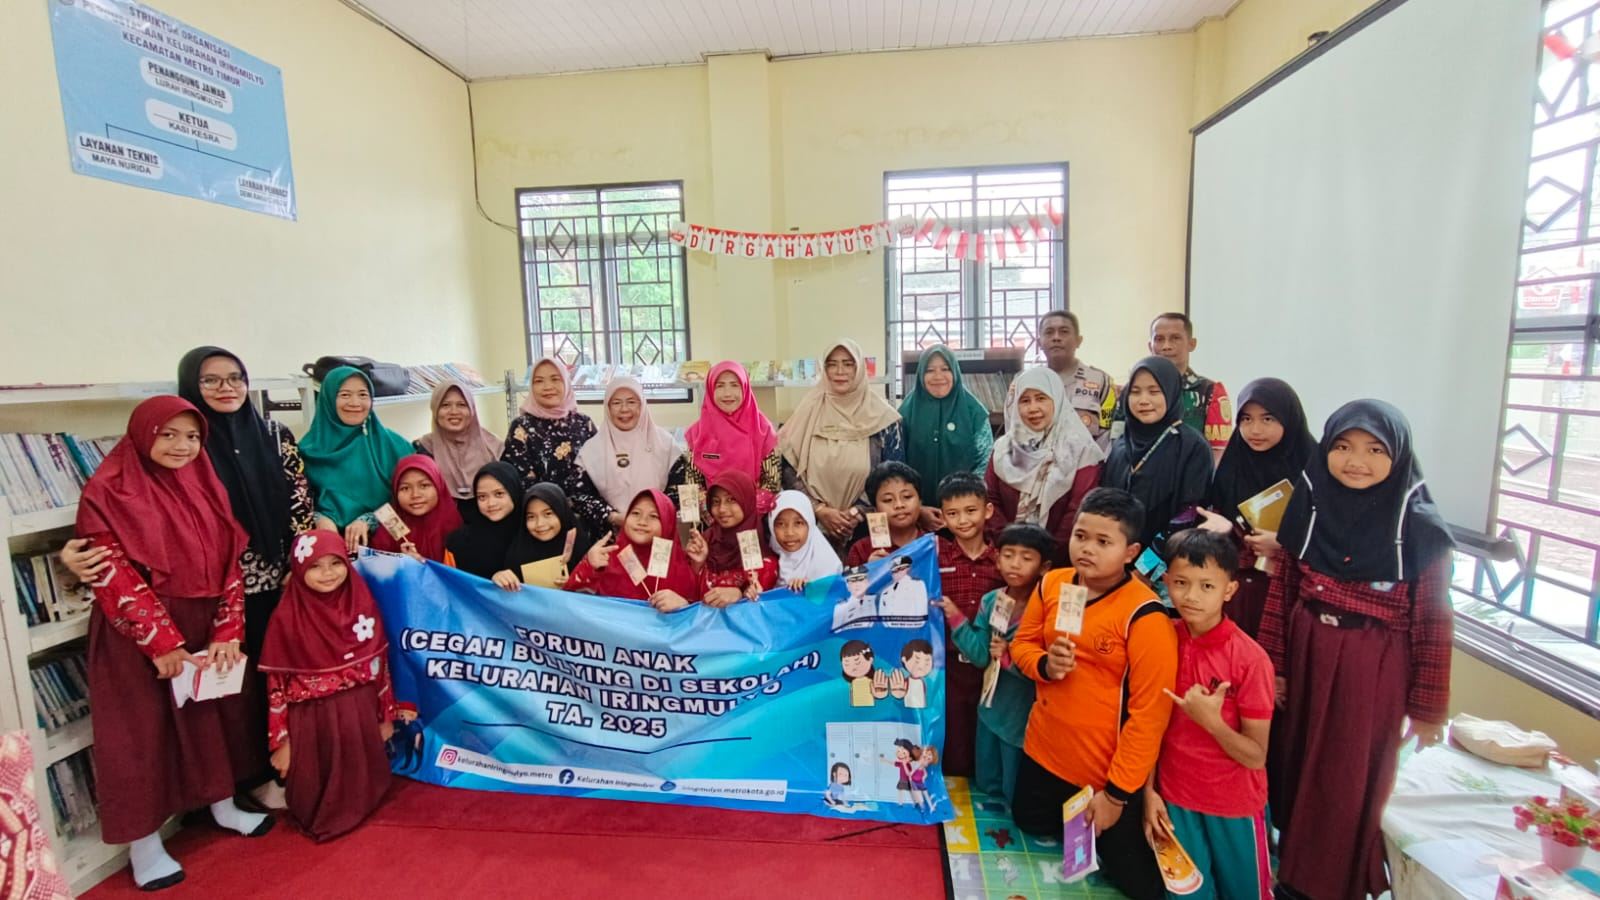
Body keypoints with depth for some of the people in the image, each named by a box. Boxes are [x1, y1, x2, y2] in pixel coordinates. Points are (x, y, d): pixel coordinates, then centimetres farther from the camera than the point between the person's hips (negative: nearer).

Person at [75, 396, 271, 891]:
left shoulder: (206, 486, 4)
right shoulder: (107, 493, -10)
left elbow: (230, 562, 2)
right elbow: (113, 578, -14)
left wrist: (227, 632, -5)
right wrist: (162, 643, -17)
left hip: (206, 627, 5)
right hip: (138, 637, -4)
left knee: (216, 716, 16)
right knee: (142, 731, 7)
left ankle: (224, 806, 35)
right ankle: (144, 845, 23)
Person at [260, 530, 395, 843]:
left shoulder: (362, 603, -4)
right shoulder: (288, 617, -12)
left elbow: (379, 663, 4)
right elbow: (276, 683, -8)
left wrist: (386, 715, 7)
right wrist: (280, 739, -8)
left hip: (360, 714, 3)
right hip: (313, 721, -2)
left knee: (360, 777, 15)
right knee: (317, 786, 10)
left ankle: (358, 810, 40)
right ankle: (321, 820, 36)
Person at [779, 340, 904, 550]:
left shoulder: (882, 416, -3)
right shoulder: (809, 411, 2)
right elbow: (789, 469, 1)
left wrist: (857, 513, -10)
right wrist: (819, 509, -9)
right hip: (813, 526, 1)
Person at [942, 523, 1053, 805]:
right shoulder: (989, 601, -7)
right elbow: (980, 656, -13)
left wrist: (1008, 656, -23)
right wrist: (955, 617, -21)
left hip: (1022, 716, -5)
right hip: (990, 709, 5)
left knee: (1015, 794, 18)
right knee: (986, 785, 26)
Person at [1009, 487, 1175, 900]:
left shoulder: (1145, 617, -25)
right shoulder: (1051, 584, -7)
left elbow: (1149, 713, -22)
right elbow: (1022, 643, 6)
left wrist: (1117, 792, -17)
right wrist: (1045, 664, -18)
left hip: (1106, 771, -5)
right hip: (1043, 750, 6)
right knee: (1031, 824, 28)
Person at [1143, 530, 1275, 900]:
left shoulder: (1250, 659, -21)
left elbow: (1256, 756, -14)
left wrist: (1211, 721, -30)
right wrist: (1149, 791, -1)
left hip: (1235, 806, -2)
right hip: (1175, 798, 3)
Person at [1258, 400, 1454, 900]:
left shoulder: (1419, 527, -12)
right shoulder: (1310, 507, -3)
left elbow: (1432, 624, -8)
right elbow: (1281, 592, 2)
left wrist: (1428, 707, -5)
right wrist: (1273, 667, 3)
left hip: (1373, 673, -3)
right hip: (1307, 659, 3)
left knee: (1352, 783, 12)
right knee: (1298, 768, 18)